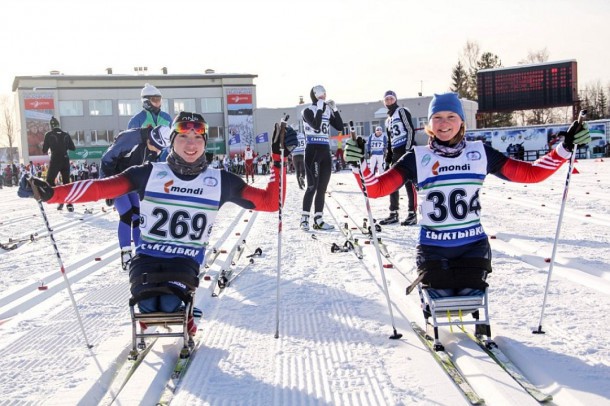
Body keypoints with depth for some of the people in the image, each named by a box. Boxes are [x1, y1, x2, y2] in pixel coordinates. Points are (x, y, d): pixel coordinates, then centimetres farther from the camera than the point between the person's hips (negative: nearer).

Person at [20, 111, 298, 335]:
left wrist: (279, 158, -12)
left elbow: (270, 202, -2)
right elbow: (103, 187, -9)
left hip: (186, 259, 0)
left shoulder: (220, 182, -1)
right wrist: (51, 193, -22)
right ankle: (149, 319, 15)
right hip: (147, 255, 1)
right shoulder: (150, 173, -2)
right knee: (147, 304, -26)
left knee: (170, 303, -28)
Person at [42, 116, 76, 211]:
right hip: (65, 161, 4)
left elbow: (44, 150, -2)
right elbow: (73, 148, 9)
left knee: (49, 181, 7)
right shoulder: (66, 134, 5)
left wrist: (43, 145, 18)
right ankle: (69, 204, 5)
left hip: (55, 161, -4)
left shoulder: (48, 135, -4)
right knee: (66, 182, 11)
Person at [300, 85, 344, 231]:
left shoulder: (327, 112, 15)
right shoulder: (308, 111, -1)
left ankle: (318, 220, 9)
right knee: (312, 186, -12)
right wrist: (320, 108, -11)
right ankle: (304, 219, -7)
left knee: (322, 188, 5)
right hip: (312, 151, -6)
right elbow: (316, 125, -19)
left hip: (325, 151, 6)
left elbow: (340, 127, 5)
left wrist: (334, 109, -1)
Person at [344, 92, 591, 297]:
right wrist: (359, 165, -28)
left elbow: (530, 173, 3)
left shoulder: (480, 153, 1)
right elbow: (377, 188, -9)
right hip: (433, 248, -1)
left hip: (473, 245, 2)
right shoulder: (417, 159, -4)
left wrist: (566, 147, -6)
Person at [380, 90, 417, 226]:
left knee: (409, 182, -9)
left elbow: (410, 130, -10)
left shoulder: (402, 111, -1)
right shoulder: (388, 119, 22)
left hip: (406, 151, -9)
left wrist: (408, 149, -18)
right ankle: (393, 214, 14)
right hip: (395, 153, 9)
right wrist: (388, 156, 18)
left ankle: (412, 214, -7)